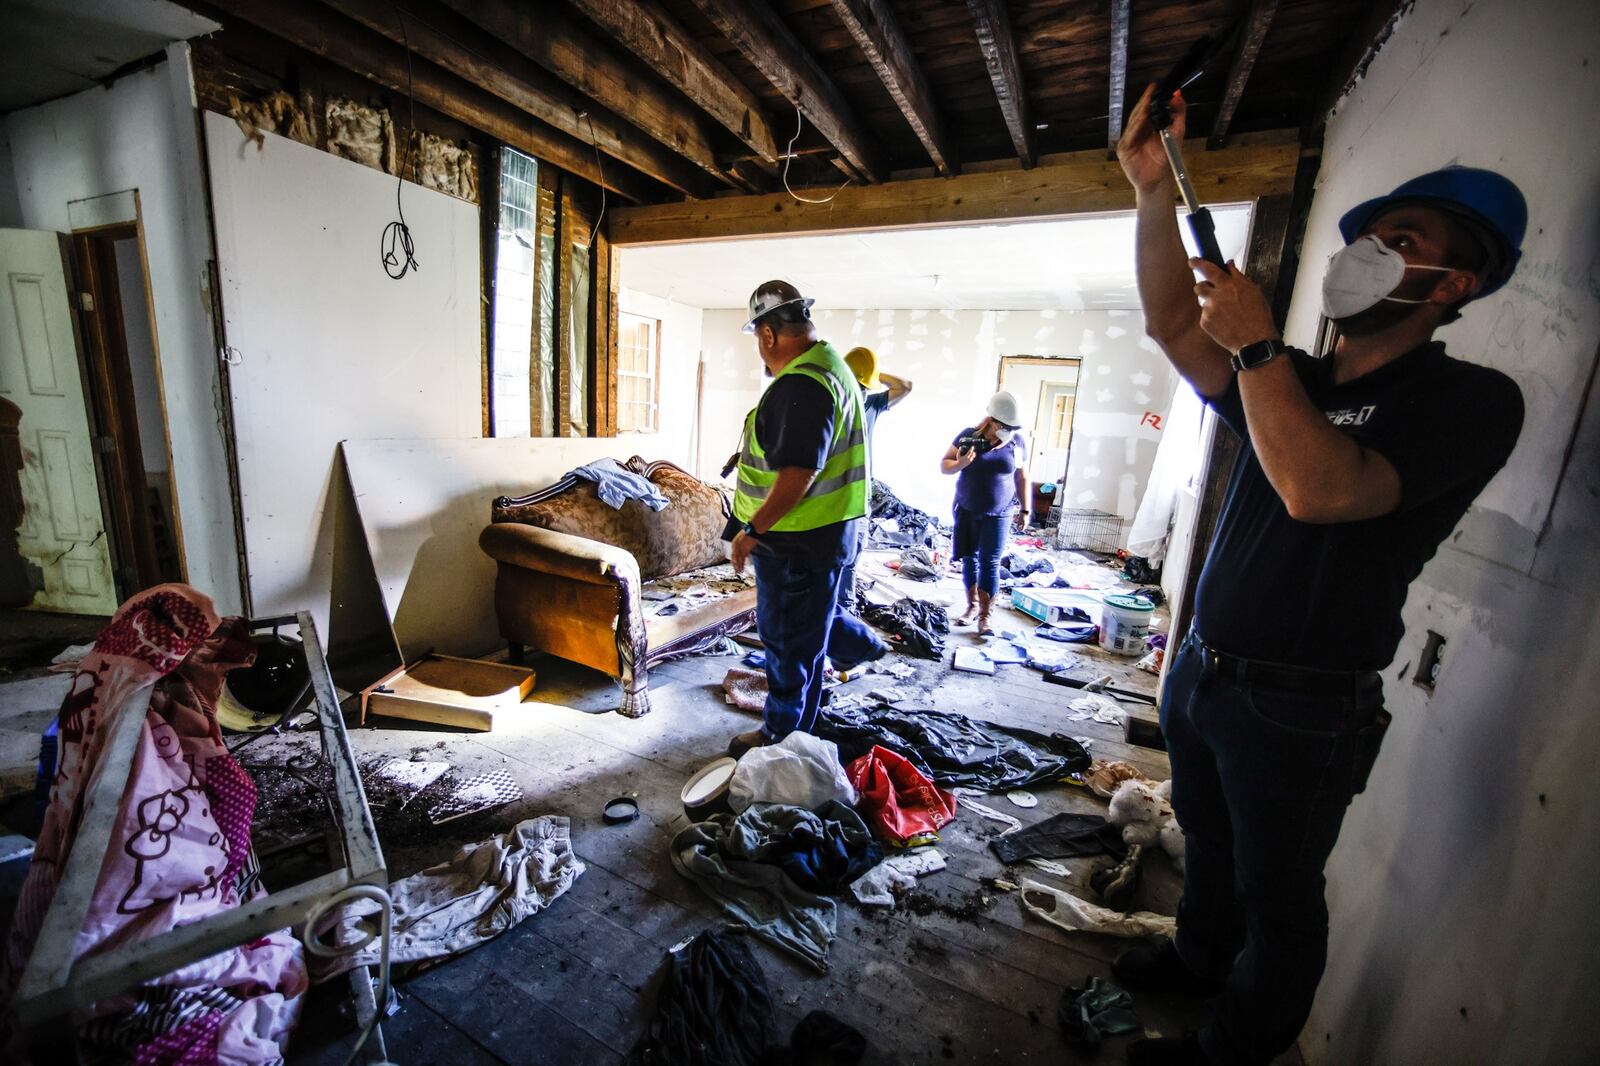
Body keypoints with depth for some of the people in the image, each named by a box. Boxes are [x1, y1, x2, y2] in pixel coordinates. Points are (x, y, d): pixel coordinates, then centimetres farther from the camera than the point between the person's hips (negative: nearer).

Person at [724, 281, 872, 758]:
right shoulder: (829, 365, 12)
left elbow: (799, 473, -30)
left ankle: (780, 734, 23)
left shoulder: (800, 386, -23)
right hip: (826, 531, 10)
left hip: (798, 540, -10)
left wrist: (752, 530, -22)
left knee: (789, 637, 6)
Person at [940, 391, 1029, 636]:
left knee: (990, 563, -4)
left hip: (997, 514, -1)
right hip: (966, 510, 1)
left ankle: (984, 616, 0)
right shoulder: (968, 436, -7)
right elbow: (943, 465, -2)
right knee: (970, 558, 8)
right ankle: (972, 606, 22)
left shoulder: (1018, 442, -3)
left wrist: (1024, 509, 8)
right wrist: (959, 464, -24)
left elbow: (1022, 478, 8)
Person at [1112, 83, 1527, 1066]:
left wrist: (1256, 343, -23)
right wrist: (1155, 193, -9)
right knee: (1209, 847, 27)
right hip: (1204, 672, 7)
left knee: (1277, 895, 16)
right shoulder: (1293, 383, 8)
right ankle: (1199, 962, 52)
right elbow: (1174, 327, -1)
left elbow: (1318, 490, -31)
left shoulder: (1469, 400, -13)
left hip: (1301, 709, -7)